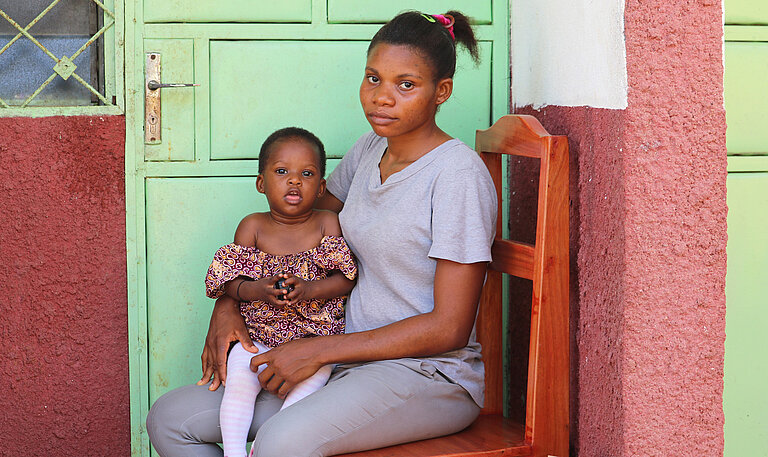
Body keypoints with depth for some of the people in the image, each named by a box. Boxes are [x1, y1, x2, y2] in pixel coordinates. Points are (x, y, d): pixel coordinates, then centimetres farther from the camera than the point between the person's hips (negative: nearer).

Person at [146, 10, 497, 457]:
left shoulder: (458, 173, -15)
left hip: (431, 375, -8)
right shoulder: (369, 151, 9)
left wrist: (318, 350, -17)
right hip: (354, 363, 8)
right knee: (170, 418, 0)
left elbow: (449, 328, -18)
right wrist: (229, 304, 5)